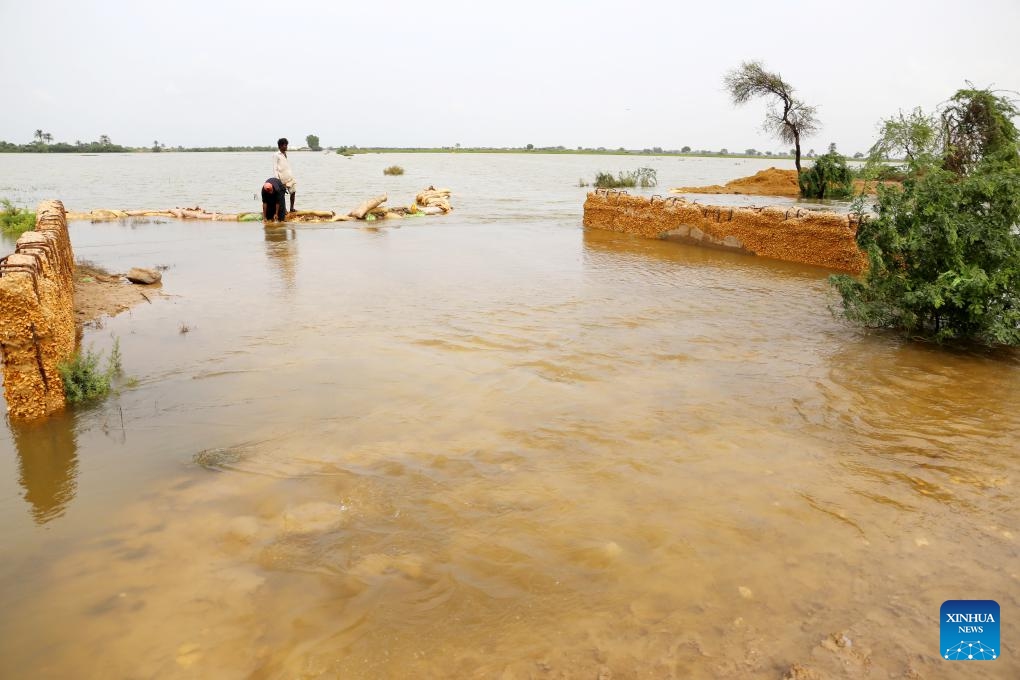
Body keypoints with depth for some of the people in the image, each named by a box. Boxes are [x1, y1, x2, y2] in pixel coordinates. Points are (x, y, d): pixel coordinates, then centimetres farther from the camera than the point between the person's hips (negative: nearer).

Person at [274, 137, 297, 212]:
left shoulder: (286, 154, 18)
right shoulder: (276, 155, -3)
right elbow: (275, 168, -7)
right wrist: (277, 179, -14)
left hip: (290, 177, 7)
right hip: (282, 178, -7)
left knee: (293, 191, 0)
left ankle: (292, 208, 8)